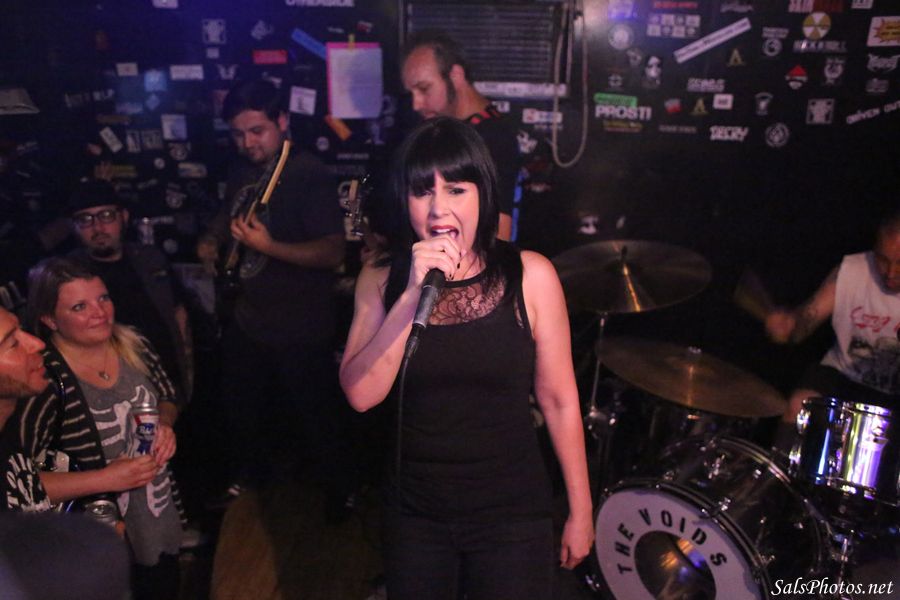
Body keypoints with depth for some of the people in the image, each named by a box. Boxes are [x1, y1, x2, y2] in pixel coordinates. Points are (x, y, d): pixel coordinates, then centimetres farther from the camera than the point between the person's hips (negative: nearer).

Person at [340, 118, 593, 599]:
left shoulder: (529, 276, -11)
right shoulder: (381, 282, -4)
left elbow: (558, 400, -6)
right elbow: (361, 395, -15)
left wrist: (580, 512, 1)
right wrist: (413, 294, -24)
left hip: (511, 513, -2)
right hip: (414, 513, 2)